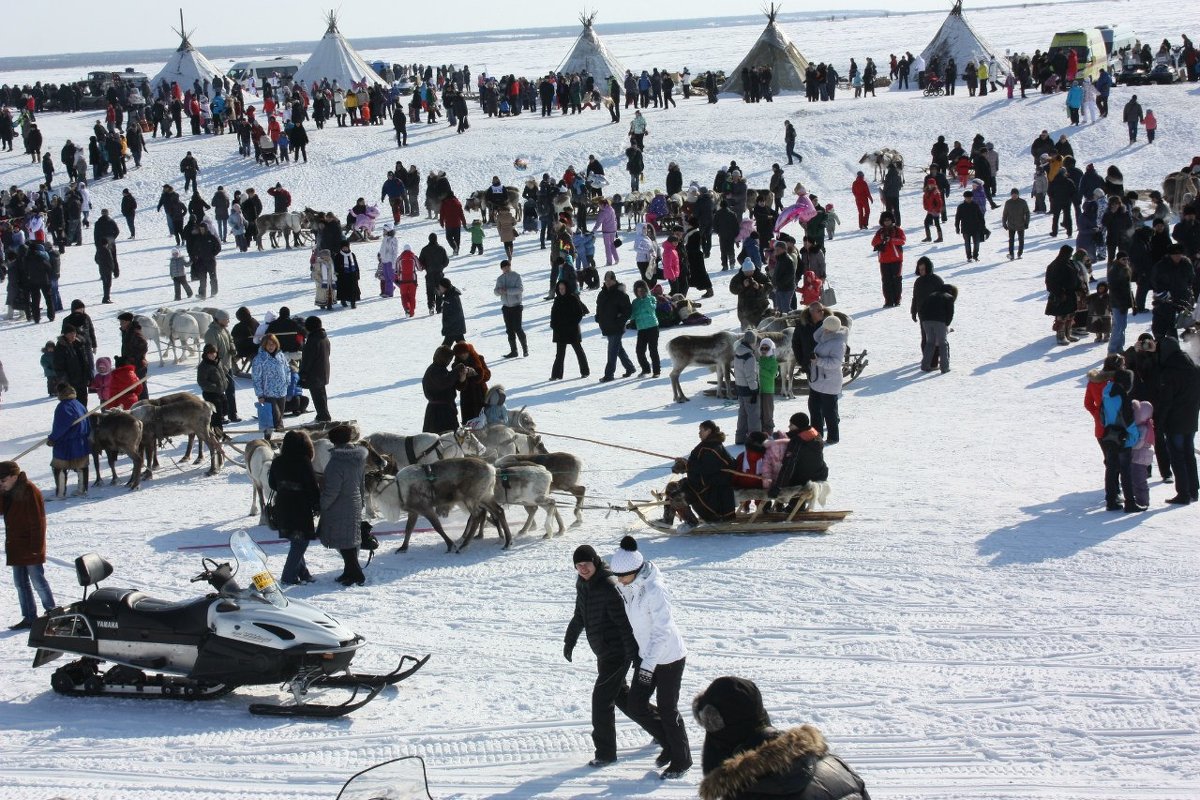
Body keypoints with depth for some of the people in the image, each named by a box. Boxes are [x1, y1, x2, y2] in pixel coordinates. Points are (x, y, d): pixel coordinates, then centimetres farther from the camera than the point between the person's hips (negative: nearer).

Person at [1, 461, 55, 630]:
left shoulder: (30, 491, -17)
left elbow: (37, 521, -19)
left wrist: (35, 547, -21)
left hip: (31, 548, -9)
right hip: (16, 548, 9)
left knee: (38, 582, -1)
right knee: (21, 584, 10)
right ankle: (29, 617, 15)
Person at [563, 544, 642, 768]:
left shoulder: (609, 587, -23)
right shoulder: (582, 584, 5)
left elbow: (625, 622, -24)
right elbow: (579, 616, 21)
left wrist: (633, 654, -25)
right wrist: (569, 641, 23)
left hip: (617, 653, -9)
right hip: (604, 652, 9)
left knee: (602, 698, -9)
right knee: (621, 695, 21)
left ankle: (605, 752, -1)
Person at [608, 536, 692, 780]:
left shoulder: (655, 590, -27)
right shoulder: (627, 587, -2)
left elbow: (662, 630, -28)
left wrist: (649, 664, -31)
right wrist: (640, 657, 18)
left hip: (669, 658, -8)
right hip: (647, 656, 8)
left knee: (667, 710, 3)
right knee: (635, 707, 6)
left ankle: (681, 761, 22)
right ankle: (670, 743, 27)